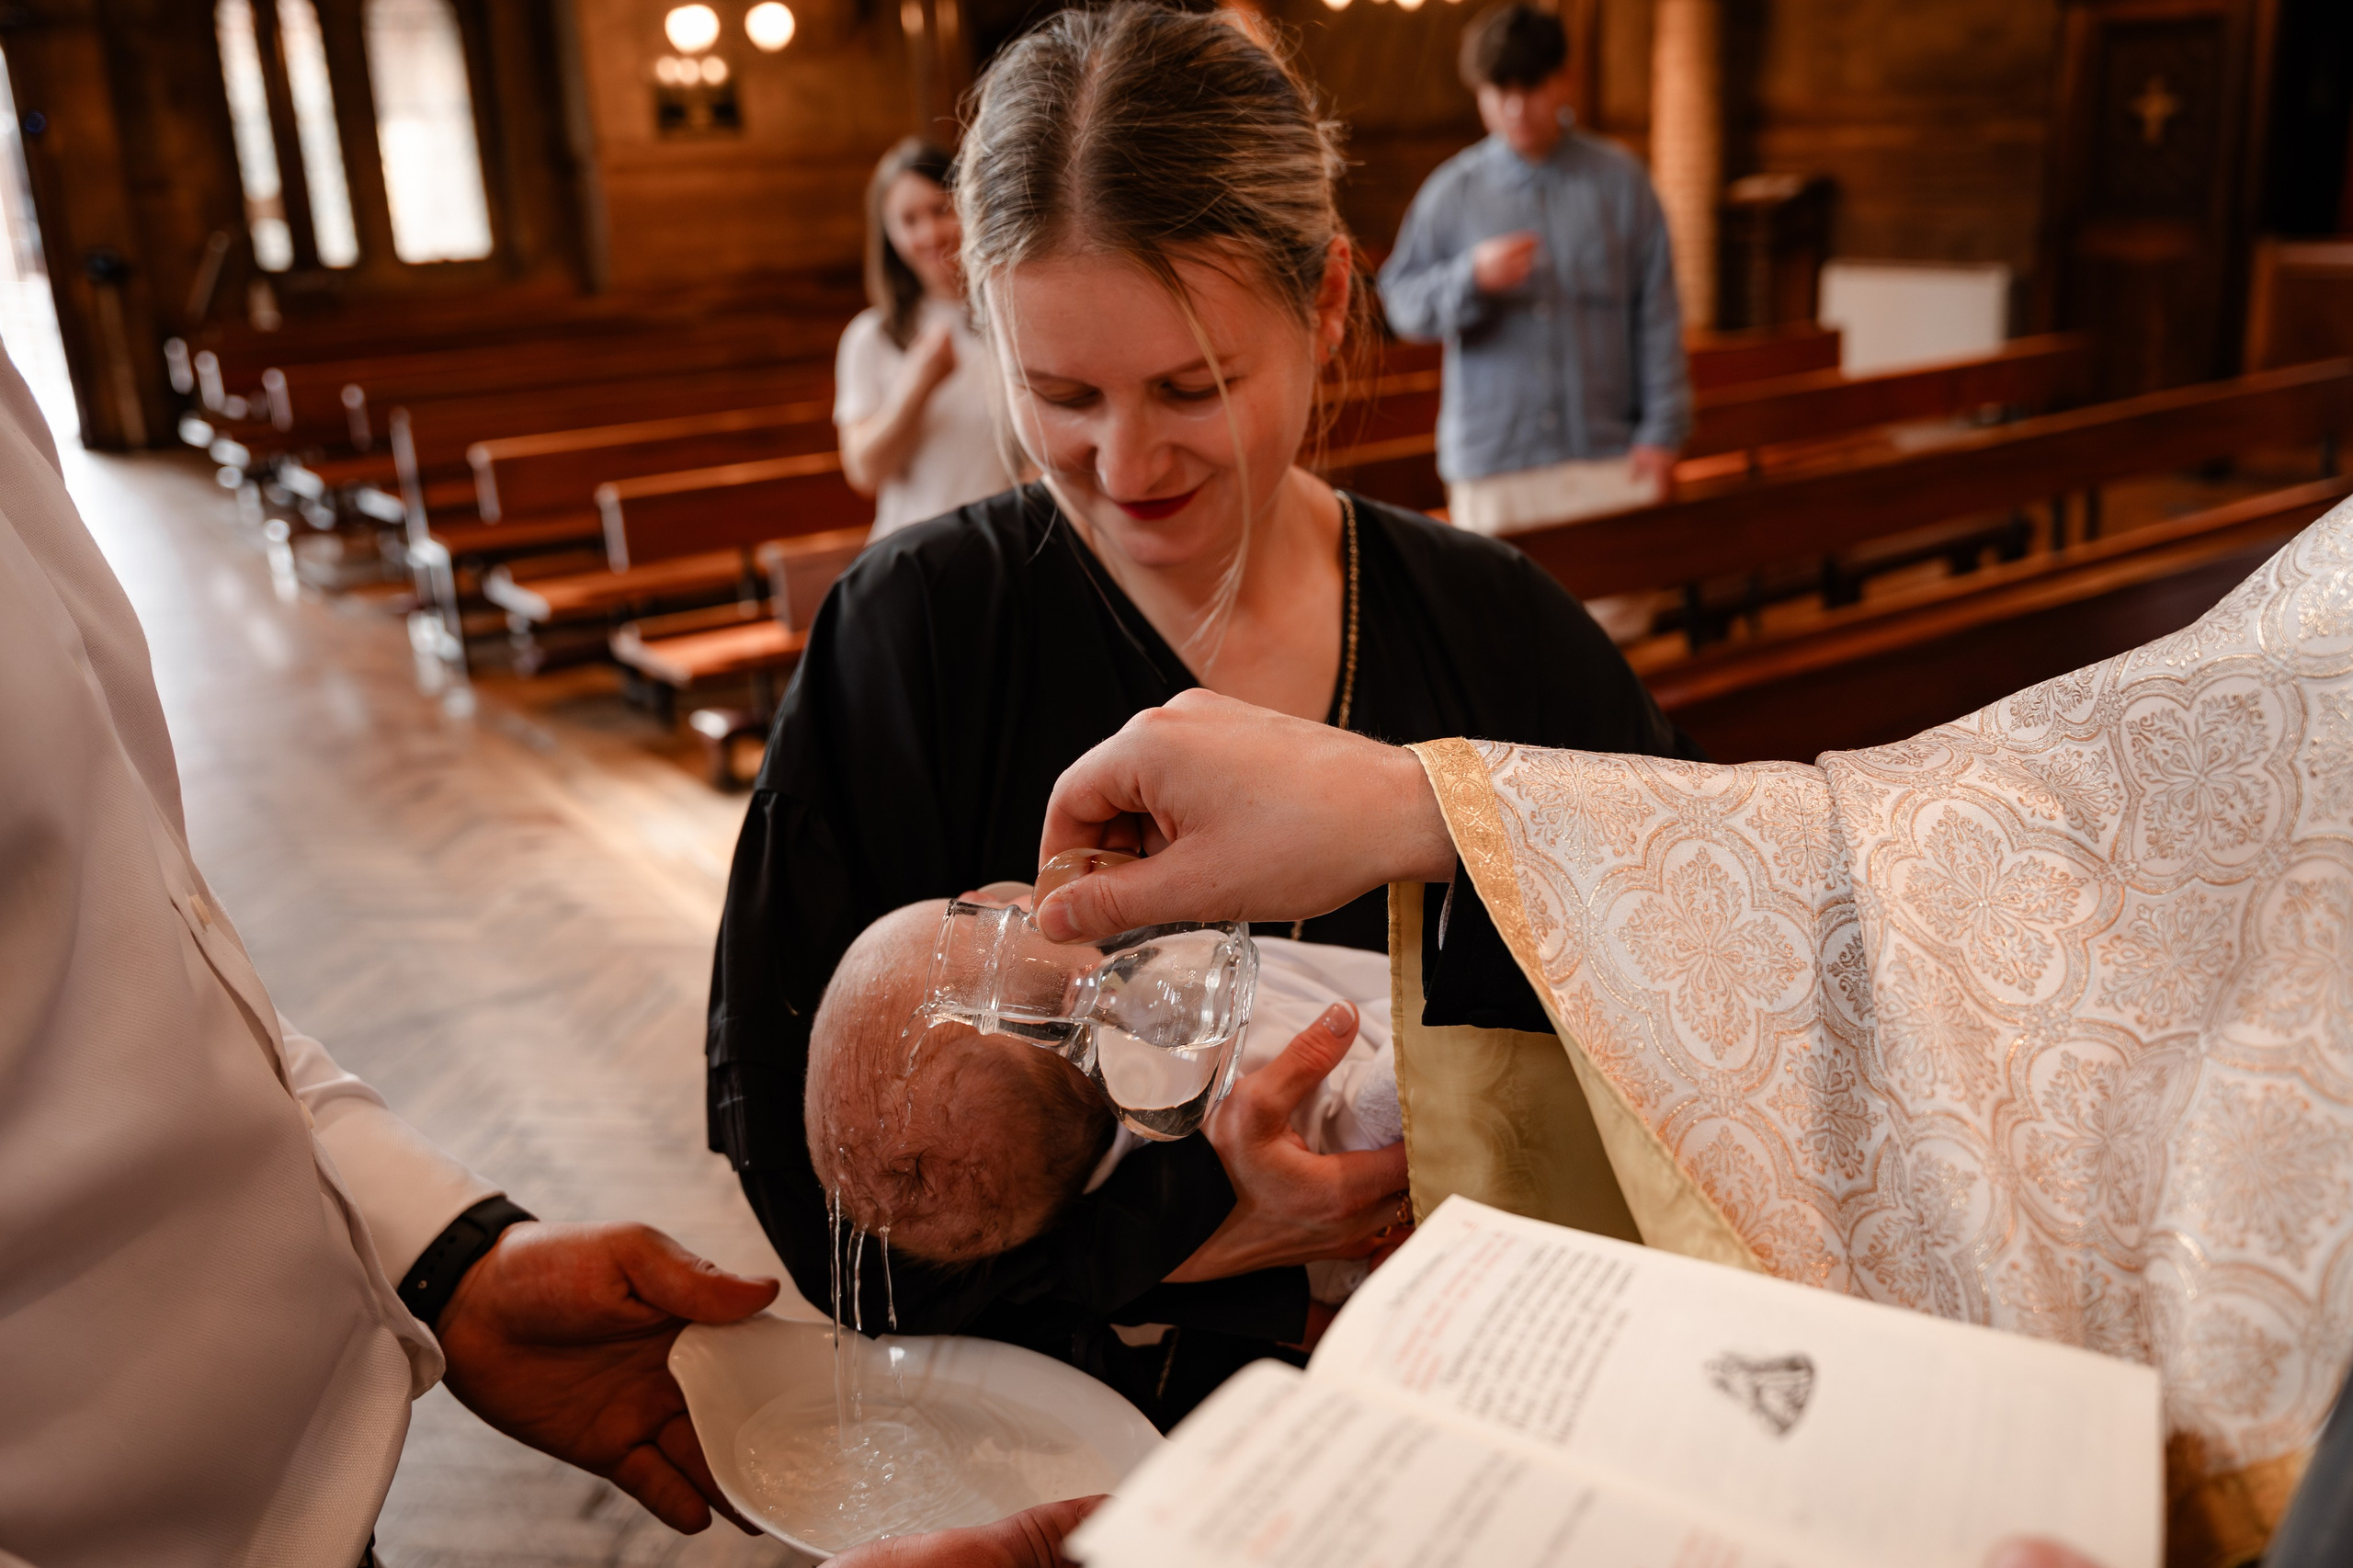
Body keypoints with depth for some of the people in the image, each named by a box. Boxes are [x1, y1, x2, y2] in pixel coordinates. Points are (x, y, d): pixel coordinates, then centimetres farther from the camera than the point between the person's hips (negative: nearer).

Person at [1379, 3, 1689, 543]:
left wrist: (1662, 432, -1)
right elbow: (1401, 303, 2)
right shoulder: (1451, 190, 4)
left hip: (1611, 457, 0)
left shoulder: (1620, 182, 4)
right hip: (1491, 461, 0)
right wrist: (1473, 277, -17)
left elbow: (1657, 316, 3)